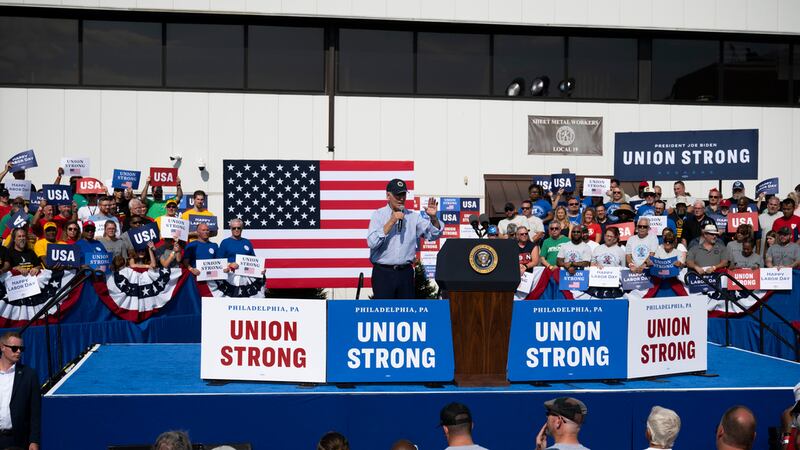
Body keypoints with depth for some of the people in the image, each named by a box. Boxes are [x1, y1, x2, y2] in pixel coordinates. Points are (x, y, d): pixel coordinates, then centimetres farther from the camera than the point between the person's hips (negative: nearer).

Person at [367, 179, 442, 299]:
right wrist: (391, 222, -15)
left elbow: (434, 234, 3)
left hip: (406, 271, 3)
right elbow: (372, 243, -14)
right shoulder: (378, 215, 0)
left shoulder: (413, 216, 8)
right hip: (383, 272, -3)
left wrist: (433, 218, -15)